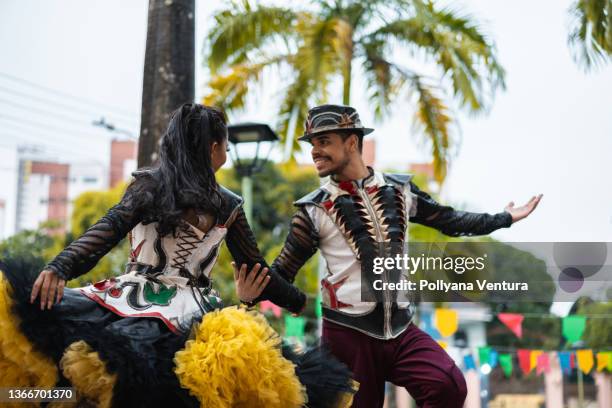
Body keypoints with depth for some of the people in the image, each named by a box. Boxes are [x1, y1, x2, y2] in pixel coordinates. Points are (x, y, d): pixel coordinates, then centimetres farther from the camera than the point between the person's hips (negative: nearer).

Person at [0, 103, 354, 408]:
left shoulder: (149, 184, 4)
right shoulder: (229, 206, 10)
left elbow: (109, 230, -13)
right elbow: (258, 272, 16)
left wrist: (58, 268, -25)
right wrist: (301, 301, 31)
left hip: (134, 302, -2)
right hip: (191, 312, 2)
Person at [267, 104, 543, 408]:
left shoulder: (399, 189, 5)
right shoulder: (314, 209, -3)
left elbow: (448, 220, 16)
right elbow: (282, 272, -3)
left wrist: (506, 218, 20)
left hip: (401, 329, 2)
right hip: (348, 334, -2)